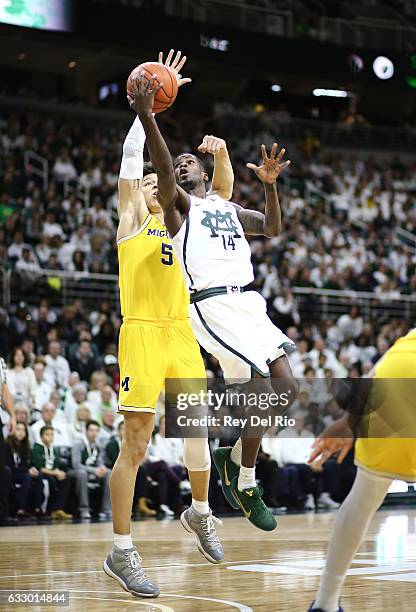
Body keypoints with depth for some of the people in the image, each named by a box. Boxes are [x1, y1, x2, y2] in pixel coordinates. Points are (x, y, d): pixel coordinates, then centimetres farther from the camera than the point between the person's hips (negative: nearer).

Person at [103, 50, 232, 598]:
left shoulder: (181, 221, 20)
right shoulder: (130, 219, 7)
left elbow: (223, 192, 21)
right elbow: (132, 150, -2)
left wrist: (222, 155, 2)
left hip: (182, 333, 6)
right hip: (143, 333, -6)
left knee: (198, 427, 9)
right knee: (135, 443, -8)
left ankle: (200, 512, 32)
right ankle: (121, 552, -5)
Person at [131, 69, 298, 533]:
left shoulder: (228, 207, 25)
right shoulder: (178, 204, 5)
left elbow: (273, 228, 24)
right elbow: (162, 169, -14)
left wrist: (269, 184, 10)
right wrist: (145, 116, -27)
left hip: (249, 301, 7)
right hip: (213, 306, -7)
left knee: (287, 390, -3)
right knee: (263, 389, -16)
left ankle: (233, 456, 17)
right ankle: (244, 484, 1)